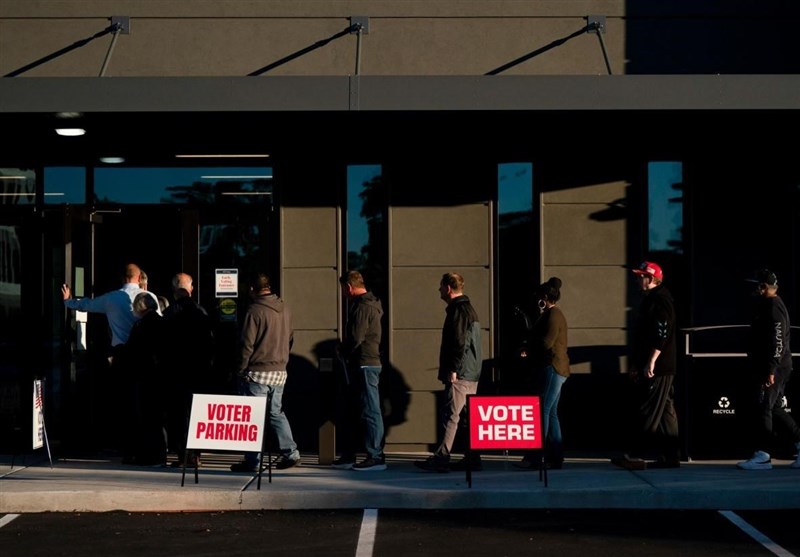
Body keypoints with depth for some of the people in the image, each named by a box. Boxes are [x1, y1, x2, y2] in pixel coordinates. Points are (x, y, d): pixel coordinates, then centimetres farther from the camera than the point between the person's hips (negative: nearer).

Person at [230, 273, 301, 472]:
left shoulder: (255, 310, -14)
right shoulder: (285, 309, 6)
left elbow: (247, 344, -15)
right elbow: (290, 338, 14)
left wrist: (241, 370, -6)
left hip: (258, 372, -6)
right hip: (280, 372, 6)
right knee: (276, 412, 17)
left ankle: (252, 461, 1)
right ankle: (290, 452, 12)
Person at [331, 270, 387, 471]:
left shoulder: (362, 307, -14)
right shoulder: (370, 304, 18)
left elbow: (356, 338, -21)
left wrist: (342, 350, -3)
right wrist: (345, 351, 11)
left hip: (364, 365, -11)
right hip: (362, 365, 11)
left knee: (370, 412, -7)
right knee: (349, 411, 14)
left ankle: (376, 457, -5)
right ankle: (348, 456, 19)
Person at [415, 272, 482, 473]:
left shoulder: (458, 310, -12)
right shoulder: (469, 309, 20)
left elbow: (459, 343, -20)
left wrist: (453, 370, -19)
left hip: (460, 373, -10)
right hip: (472, 373, 10)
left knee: (450, 415, -12)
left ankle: (441, 458, -15)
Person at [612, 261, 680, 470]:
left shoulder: (661, 300, -13)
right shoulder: (649, 300, 19)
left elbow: (661, 335, -21)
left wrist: (651, 362, -24)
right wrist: (636, 364, 23)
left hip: (659, 368, -10)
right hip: (649, 367, 10)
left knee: (649, 412, -10)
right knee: (665, 412, 10)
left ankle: (636, 456, -11)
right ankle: (670, 456, 12)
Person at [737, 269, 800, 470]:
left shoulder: (773, 306, -14)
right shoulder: (765, 305, 18)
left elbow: (777, 341, -20)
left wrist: (771, 370, -24)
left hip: (774, 368, -10)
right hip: (763, 367, 10)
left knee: (763, 407, -9)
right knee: (774, 409, 14)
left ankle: (762, 456, -7)